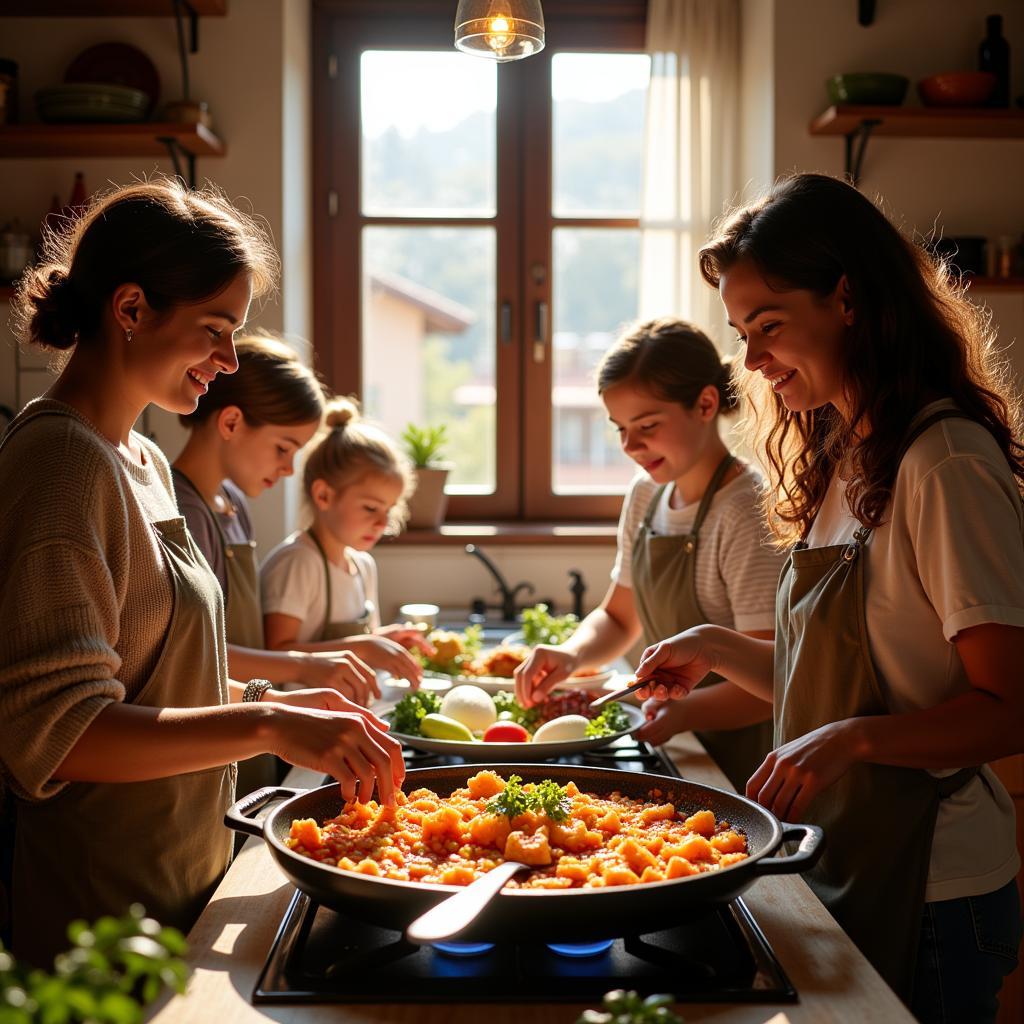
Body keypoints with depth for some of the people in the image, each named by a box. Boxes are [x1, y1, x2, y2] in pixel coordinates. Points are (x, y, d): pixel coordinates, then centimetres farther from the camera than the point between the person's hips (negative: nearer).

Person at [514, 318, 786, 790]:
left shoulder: (747, 512, -17)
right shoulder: (645, 494, 6)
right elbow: (619, 617, 17)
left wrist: (685, 711, -35)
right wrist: (572, 654, -4)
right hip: (677, 752, 6)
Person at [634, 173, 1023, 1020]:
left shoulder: (946, 465, -19)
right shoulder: (845, 460, 8)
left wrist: (855, 738, -31)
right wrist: (718, 651, 2)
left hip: (924, 895, -8)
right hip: (835, 870, 8)